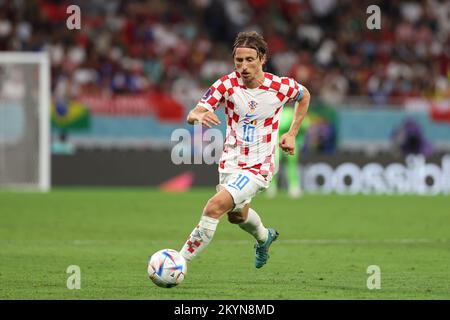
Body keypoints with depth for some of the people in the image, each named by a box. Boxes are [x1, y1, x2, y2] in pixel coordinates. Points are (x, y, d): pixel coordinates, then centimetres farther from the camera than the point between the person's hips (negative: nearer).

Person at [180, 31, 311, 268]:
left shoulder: (281, 87, -14)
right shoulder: (227, 84, -13)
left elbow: (304, 96, 11)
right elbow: (192, 115, -20)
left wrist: (292, 134, 4)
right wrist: (199, 116, -45)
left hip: (258, 167, -4)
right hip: (230, 163, 4)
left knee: (215, 206, -24)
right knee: (237, 215, 26)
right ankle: (264, 237, 61)